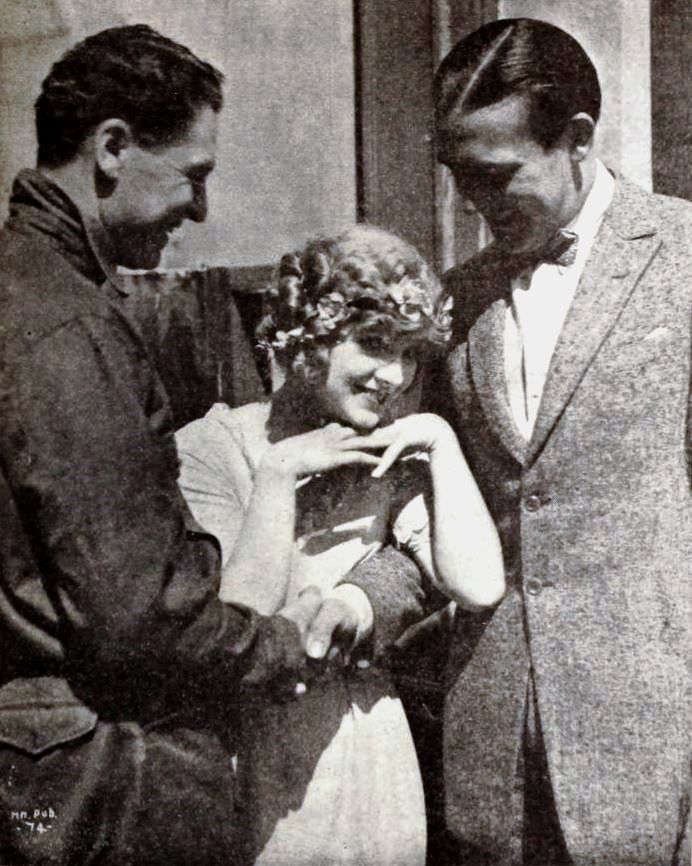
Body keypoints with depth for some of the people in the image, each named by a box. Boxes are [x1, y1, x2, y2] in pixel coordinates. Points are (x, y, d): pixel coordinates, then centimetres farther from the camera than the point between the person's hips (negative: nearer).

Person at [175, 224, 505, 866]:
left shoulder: (386, 459, 1)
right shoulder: (210, 447, -10)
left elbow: (479, 587, -13)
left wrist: (440, 441, -12)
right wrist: (279, 473, -21)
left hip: (367, 757, 4)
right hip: (247, 758, -3)